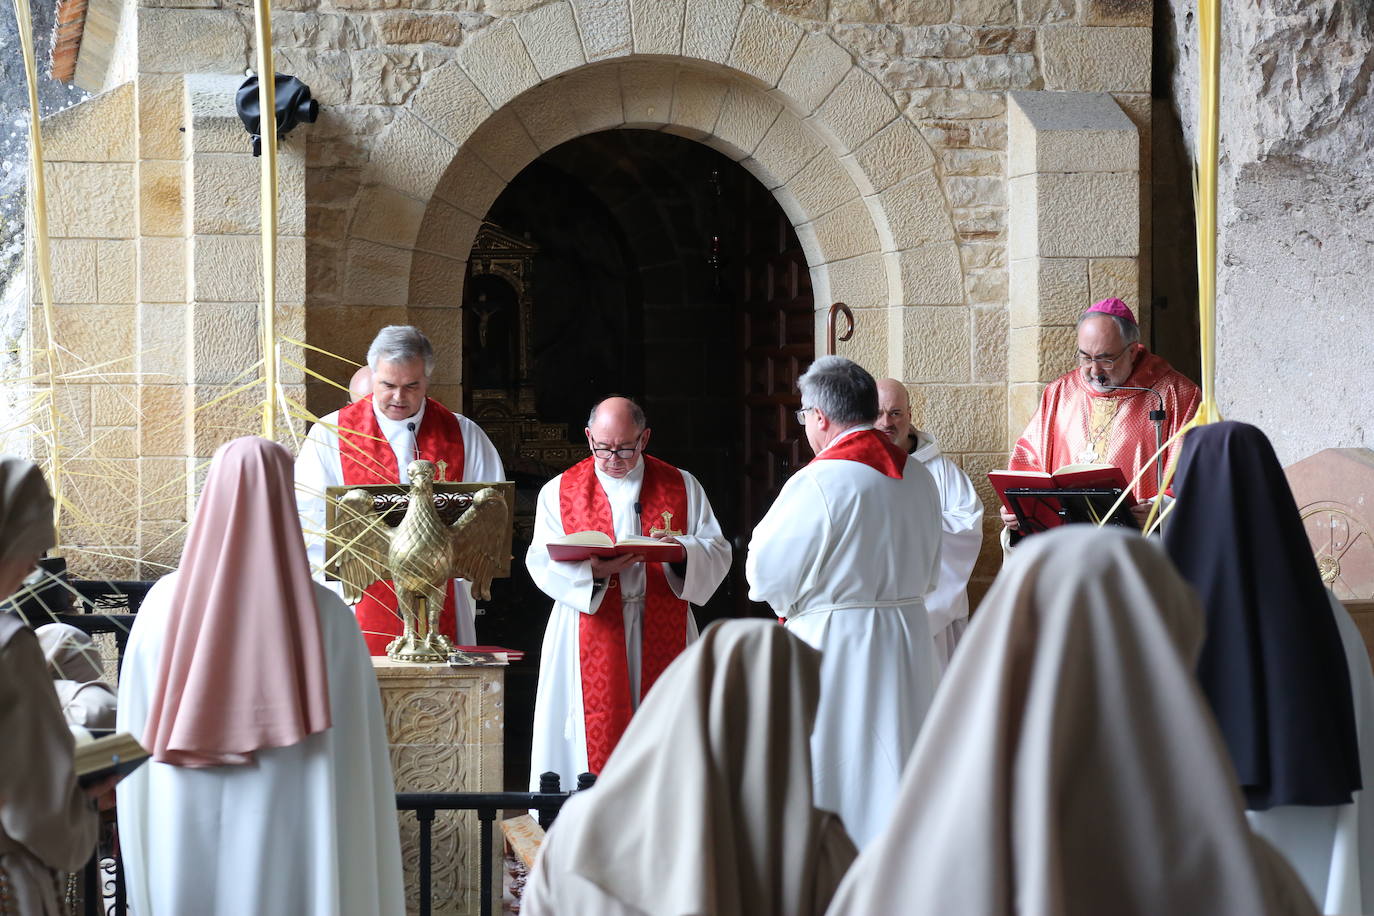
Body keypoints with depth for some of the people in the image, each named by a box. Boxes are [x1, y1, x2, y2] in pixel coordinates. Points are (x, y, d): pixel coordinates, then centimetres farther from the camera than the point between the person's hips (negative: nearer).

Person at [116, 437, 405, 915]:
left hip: (184, 835, 2)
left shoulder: (165, 602, -5)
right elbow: (354, 758, -8)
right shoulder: (324, 615, -10)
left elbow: (135, 738, 2)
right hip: (286, 837, -2)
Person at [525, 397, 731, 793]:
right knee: (594, 736, -5)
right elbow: (542, 562, -3)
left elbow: (718, 553, 4)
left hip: (661, 636, 1)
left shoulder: (681, 487, 10)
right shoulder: (560, 491, 8)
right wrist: (591, 570, -23)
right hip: (591, 636, -1)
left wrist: (683, 552, -19)